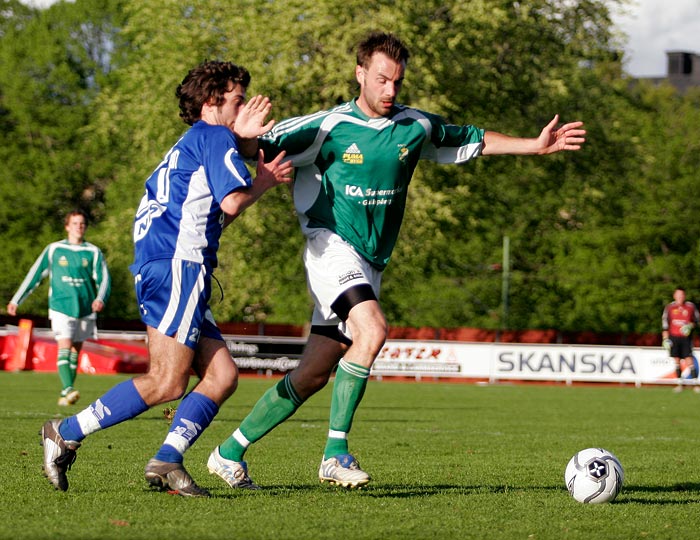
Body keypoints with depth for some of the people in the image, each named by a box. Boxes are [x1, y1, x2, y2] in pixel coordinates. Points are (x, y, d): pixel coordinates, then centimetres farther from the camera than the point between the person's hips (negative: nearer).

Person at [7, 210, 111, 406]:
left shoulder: (93, 252, 5)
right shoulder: (54, 250, 4)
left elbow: (104, 279, 2)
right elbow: (35, 275, 9)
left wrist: (100, 299, -19)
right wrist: (16, 300, 9)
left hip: (85, 309, 2)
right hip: (61, 307, -2)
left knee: (75, 352, 6)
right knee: (64, 347, -18)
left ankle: (65, 395, 13)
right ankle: (68, 389, -30)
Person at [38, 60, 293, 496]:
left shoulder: (188, 147, 29)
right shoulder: (214, 136, 1)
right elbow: (232, 202, -11)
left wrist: (241, 137, 34)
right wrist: (264, 182, 10)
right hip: (177, 266, -10)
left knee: (222, 376, 3)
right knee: (167, 383, -14)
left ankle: (167, 461, -8)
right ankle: (66, 435, -10)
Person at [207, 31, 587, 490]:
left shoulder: (415, 127, 6)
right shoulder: (329, 126, -8)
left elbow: (473, 141, 20)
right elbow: (261, 146, -7)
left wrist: (536, 145, 14)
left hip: (370, 264, 6)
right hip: (331, 248, -6)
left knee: (312, 375, 4)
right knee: (372, 330, -30)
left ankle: (229, 453, 16)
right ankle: (336, 454, -22)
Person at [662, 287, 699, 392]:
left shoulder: (691, 306, 3)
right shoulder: (669, 307, 4)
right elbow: (665, 323, 4)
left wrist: (690, 326, -10)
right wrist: (665, 339, -3)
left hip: (686, 337, -1)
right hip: (673, 337, 1)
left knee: (689, 359, -9)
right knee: (677, 360, 3)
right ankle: (680, 384, 10)